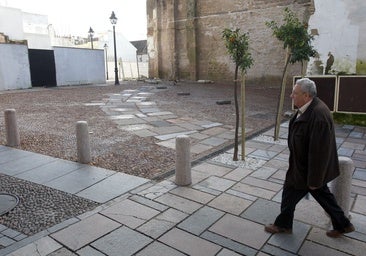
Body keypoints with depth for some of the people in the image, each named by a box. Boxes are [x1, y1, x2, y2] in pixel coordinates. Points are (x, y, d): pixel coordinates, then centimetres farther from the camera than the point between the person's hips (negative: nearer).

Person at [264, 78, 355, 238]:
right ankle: (342, 225, 41)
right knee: (322, 195, 23)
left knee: (290, 194, 10)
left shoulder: (319, 115, -32)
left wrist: (314, 179, -21)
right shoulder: (308, 108, -1)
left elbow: (319, 150, -28)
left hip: (306, 169, -9)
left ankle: (283, 225, 33)